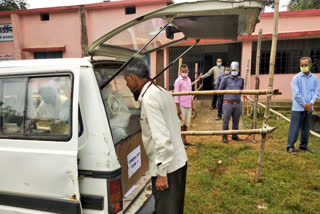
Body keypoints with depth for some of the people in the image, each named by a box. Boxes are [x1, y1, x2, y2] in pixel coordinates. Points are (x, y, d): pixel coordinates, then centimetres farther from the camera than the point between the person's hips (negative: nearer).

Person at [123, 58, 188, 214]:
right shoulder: (162, 92, 8)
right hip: (178, 161, 9)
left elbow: (162, 138, -26)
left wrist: (162, 173, -19)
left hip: (167, 167, -9)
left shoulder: (149, 98, -20)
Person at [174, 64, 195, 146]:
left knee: (186, 124, 13)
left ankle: (184, 140, 25)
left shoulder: (189, 79, 13)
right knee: (181, 124, 1)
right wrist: (178, 109, -13)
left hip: (188, 106, 7)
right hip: (182, 106, -7)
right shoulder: (178, 81, -9)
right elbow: (176, 95, -10)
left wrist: (192, 105, 18)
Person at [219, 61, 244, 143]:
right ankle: (225, 137, 16)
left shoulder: (241, 80, 7)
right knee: (226, 121, 2)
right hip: (228, 104, -4)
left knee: (236, 121, 14)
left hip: (237, 104, 4)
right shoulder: (226, 79, -5)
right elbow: (220, 90, 6)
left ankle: (234, 136, 30)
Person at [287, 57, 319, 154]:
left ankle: (303, 145, 27)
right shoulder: (296, 78, -6)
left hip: (309, 108, 5)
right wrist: (304, 105, -11)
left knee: (306, 128, 13)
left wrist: (311, 103, -13)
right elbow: (296, 94, -11)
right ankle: (290, 146, 5)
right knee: (295, 128, -2)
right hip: (298, 108, -5)